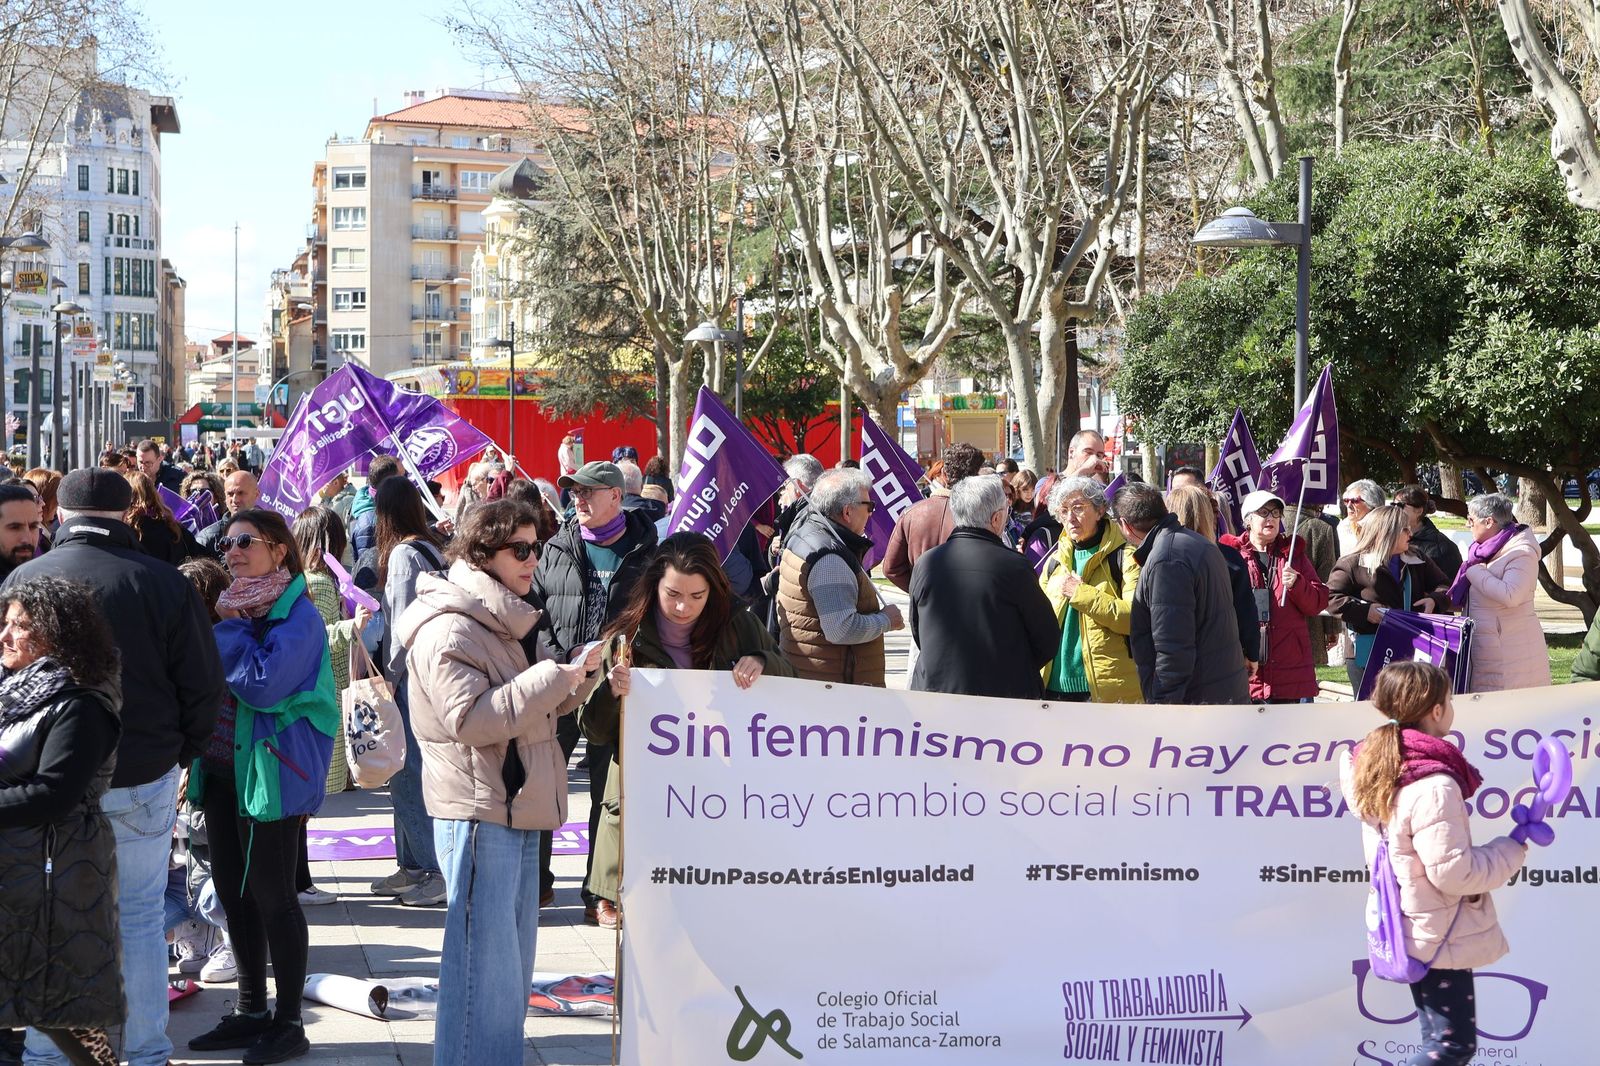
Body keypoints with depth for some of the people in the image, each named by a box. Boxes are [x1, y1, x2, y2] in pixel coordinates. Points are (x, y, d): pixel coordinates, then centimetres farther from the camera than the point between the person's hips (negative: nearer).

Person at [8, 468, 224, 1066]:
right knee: (140, 917, 10)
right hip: (143, 780, -1)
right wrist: (179, 755, 12)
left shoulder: (23, 580, -5)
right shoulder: (164, 585, -9)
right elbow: (203, 686, -4)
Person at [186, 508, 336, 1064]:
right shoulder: (235, 606, 12)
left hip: (269, 774, -8)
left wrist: (231, 626, -16)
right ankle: (250, 1012, 26)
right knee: (233, 893, 14)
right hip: (221, 768, 8)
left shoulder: (298, 615, -13)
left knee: (272, 897, -2)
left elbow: (262, 684, -25)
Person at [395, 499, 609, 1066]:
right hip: (479, 813, -10)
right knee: (484, 962, -7)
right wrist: (555, 673, -23)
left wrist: (582, 673, 5)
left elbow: (534, 706, 23)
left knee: (513, 960, 16)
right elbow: (472, 717, -25)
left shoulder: (499, 624, 17)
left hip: (517, 813, 10)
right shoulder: (447, 629, -14)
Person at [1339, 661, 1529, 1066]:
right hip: (1437, 936, -9)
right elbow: (1453, 872, -24)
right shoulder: (1434, 787, -26)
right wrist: (1513, 850, -12)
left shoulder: (1378, 766, 1)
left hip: (1403, 925, 9)